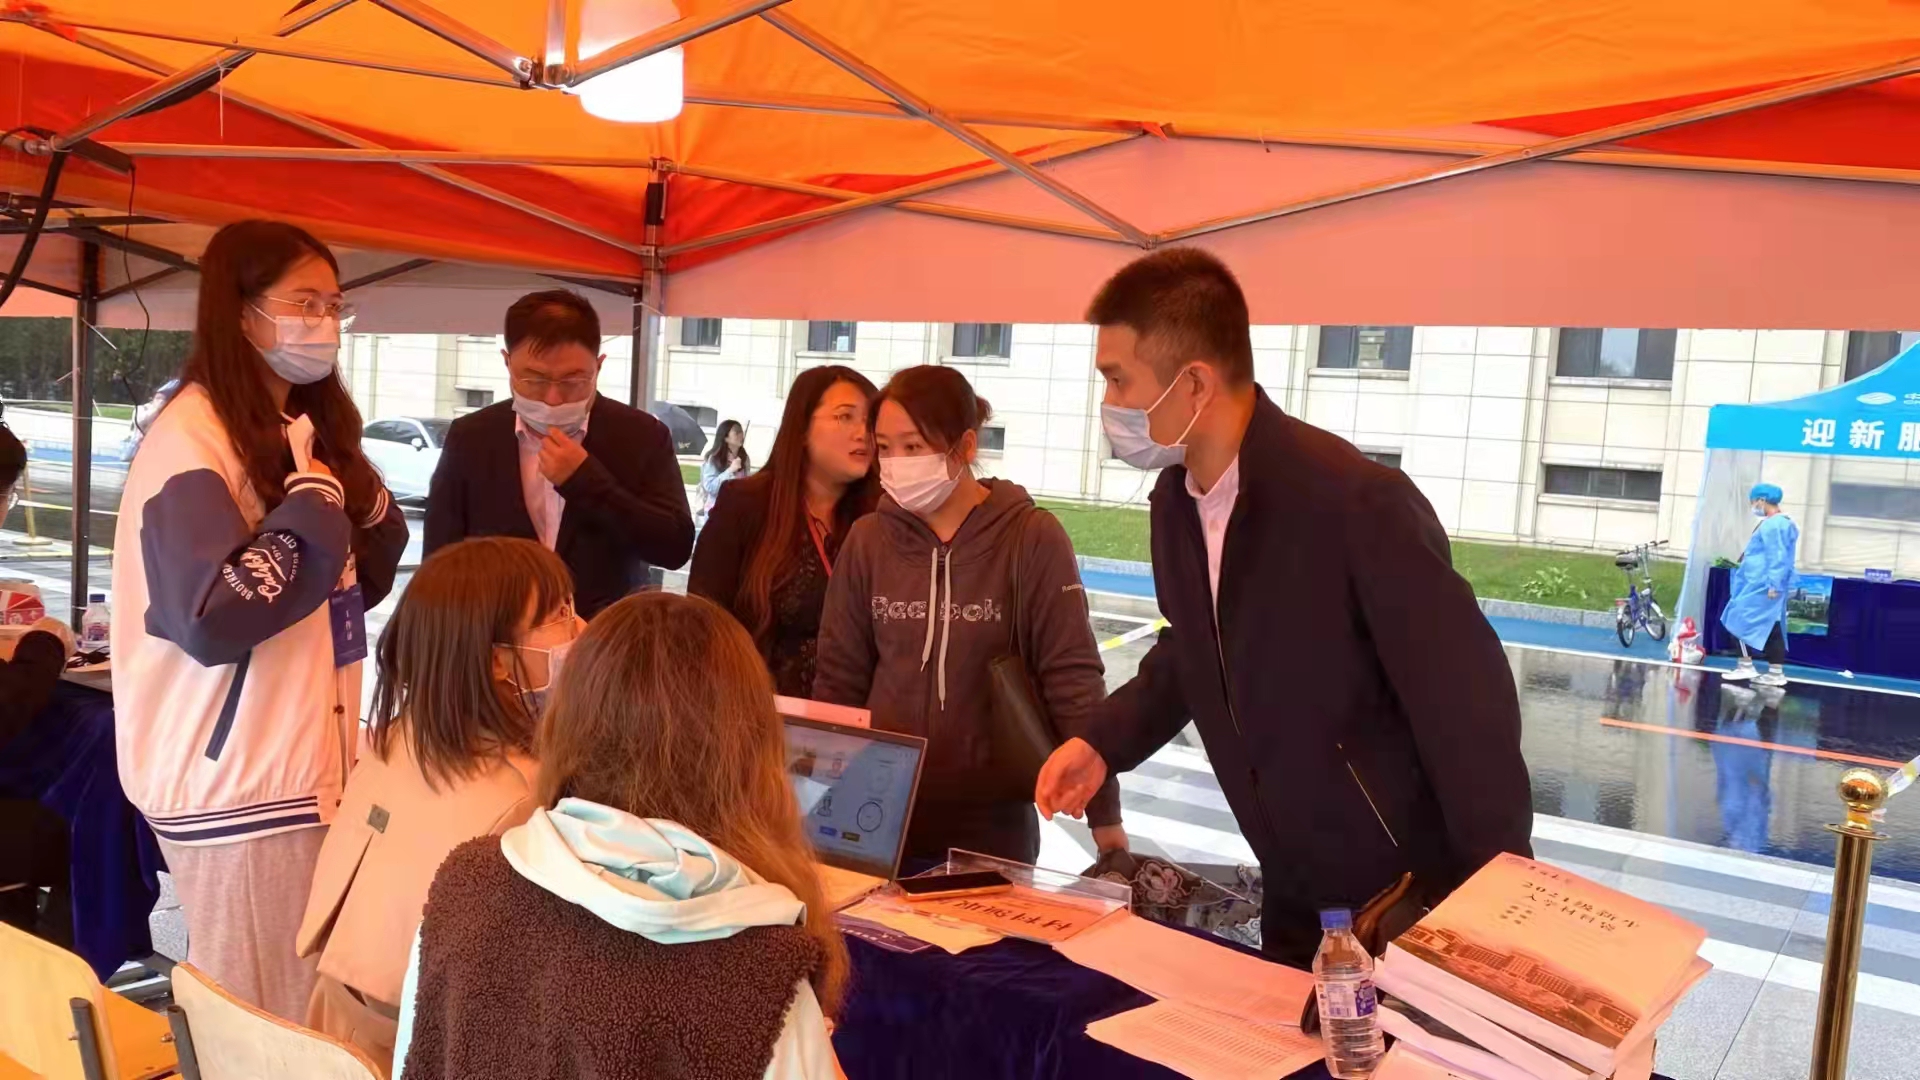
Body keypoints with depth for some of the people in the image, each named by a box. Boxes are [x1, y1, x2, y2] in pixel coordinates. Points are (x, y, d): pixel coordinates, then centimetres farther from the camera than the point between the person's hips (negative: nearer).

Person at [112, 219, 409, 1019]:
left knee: (316, 1004, 14)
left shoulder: (307, 425, 11)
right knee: (264, 1021, 4)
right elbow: (210, 618, -28)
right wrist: (314, 499, -20)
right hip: (238, 781, -8)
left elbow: (362, 585, 15)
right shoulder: (189, 440, -16)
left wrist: (362, 502, -4)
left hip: (311, 764, 8)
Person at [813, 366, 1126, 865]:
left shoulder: (1032, 539, -10)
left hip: (991, 819, -2)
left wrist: (1105, 814, -9)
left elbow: (1074, 679, -10)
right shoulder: (869, 539, 0)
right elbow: (839, 679, 5)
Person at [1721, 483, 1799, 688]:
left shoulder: (1772, 525, -16)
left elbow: (1777, 558, -21)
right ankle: (1776, 672, 11)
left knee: (1740, 620, -5)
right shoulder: (1783, 523, 16)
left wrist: (1773, 585, -23)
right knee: (1771, 627, 10)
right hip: (1770, 585, 10)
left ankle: (1746, 667, -2)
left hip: (1763, 586, -10)